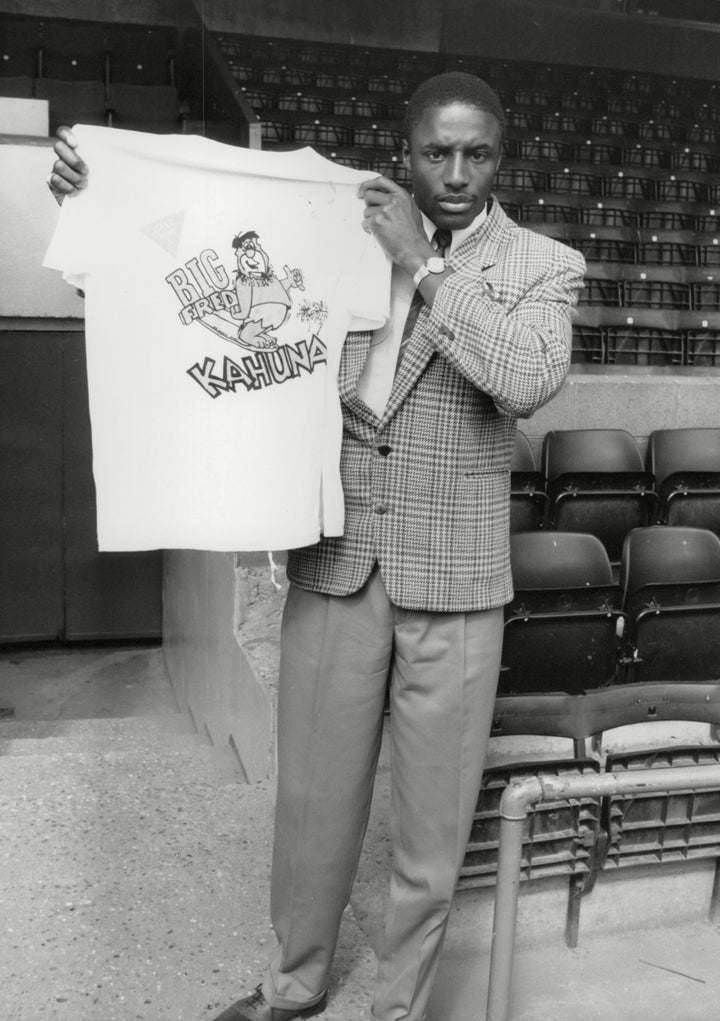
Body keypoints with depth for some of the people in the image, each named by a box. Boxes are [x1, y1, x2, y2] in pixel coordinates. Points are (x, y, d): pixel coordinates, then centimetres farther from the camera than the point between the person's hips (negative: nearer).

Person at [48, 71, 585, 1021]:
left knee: (432, 819, 10)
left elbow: (529, 379, -18)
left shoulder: (543, 264, 0)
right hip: (333, 561, 2)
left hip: (453, 581, -2)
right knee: (314, 794, 15)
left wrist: (423, 263, -16)